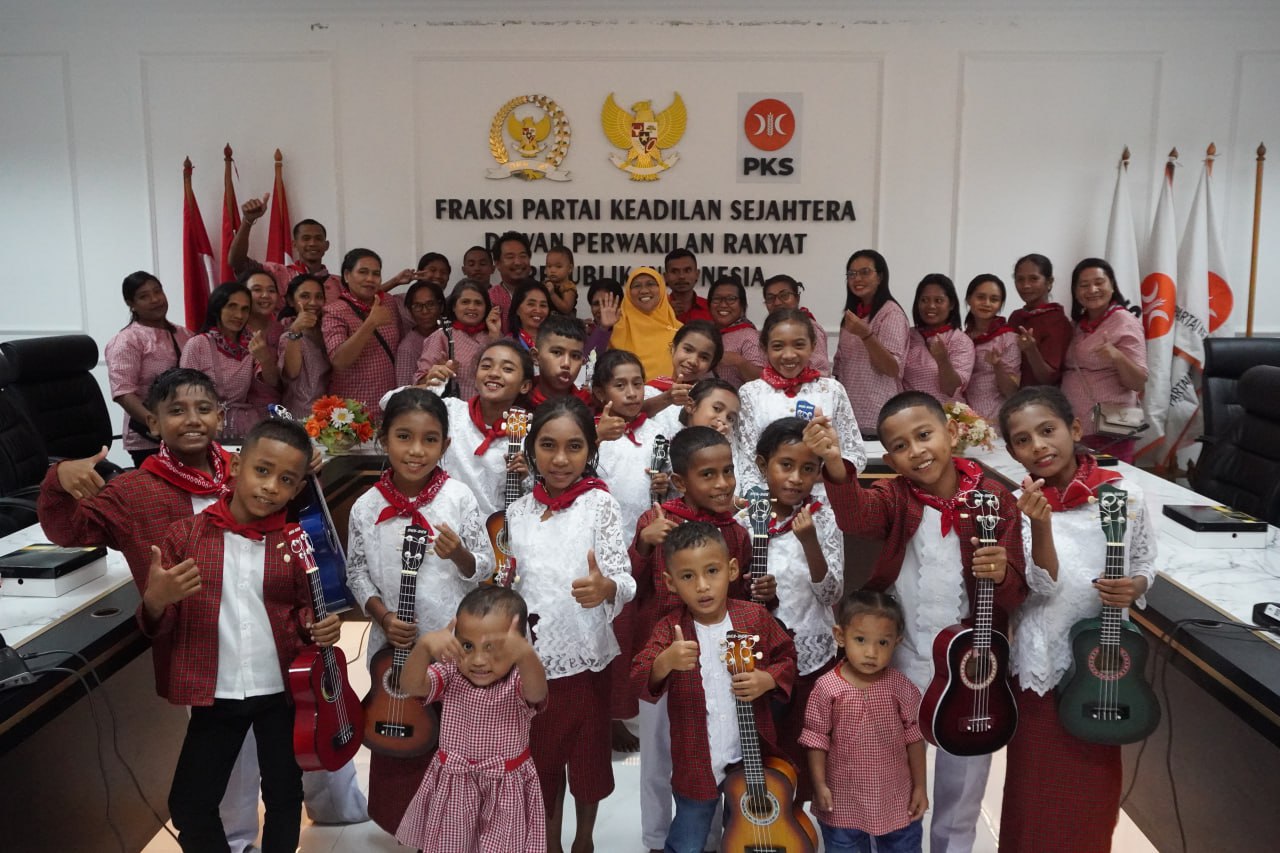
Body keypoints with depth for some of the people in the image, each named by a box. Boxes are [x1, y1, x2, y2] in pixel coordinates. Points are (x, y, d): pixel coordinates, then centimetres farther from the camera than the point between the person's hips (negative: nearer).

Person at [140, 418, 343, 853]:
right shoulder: (186, 534, -7)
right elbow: (158, 629, -3)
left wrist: (319, 627, -14)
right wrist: (155, 601, -26)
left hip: (283, 689, 0)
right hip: (217, 693, 0)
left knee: (284, 796, 15)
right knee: (189, 804, 9)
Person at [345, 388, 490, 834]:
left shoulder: (458, 497, -12)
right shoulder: (367, 507, -7)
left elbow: (484, 568, -6)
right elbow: (357, 573, 2)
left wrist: (459, 554, -26)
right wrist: (383, 617, -12)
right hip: (393, 646, 1)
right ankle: (404, 823, 41)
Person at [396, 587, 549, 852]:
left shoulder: (519, 683, -18)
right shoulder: (451, 675, -9)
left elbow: (537, 692, -42)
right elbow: (412, 685, -25)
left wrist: (526, 654, -64)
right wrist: (424, 646, -46)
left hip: (506, 789, -2)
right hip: (452, 786, 3)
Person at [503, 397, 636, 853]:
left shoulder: (600, 504, -10)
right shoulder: (518, 511, 1)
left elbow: (624, 581, -16)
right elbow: (514, 584, 9)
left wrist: (605, 587, -36)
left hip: (587, 656, -2)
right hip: (533, 655, 3)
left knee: (588, 754, 16)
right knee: (541, 756, 16)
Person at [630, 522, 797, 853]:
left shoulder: (756, 617, -8)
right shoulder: (669, 630, -13)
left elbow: (786, 656, 5)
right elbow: (640, 682, -24)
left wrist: (769, 679, -16)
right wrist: (665, 663, -45)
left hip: (752, 757, 2)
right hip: (696, 763, -2)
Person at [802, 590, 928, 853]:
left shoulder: (901, 688, -10)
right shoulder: (826, 688, -14)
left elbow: (914, 738, -1)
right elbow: (817, 739, -7)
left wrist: (920, 787, 2)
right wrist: (820, 786, -8)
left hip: (897, 801, 1)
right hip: (842, 803, -1)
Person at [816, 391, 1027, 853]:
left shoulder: (994, 497, -7)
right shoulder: (896, 497, -8)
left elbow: (1018, 591, -5)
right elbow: (857, 515, -33)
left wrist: (1002, 574, -28)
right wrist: (835, 465, -53)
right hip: (903, 663, 0)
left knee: (964, 776, 18)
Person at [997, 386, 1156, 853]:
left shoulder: (1125, 494, -6)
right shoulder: (1019, 507, -10)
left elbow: (1145, 564, 7)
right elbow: (1045, 586, -19)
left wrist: (1133, 587, -15)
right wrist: (1041, 524, -33)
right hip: (1044, 662, -2)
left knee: (1096, 777, 18)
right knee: (1039, 781, 9)